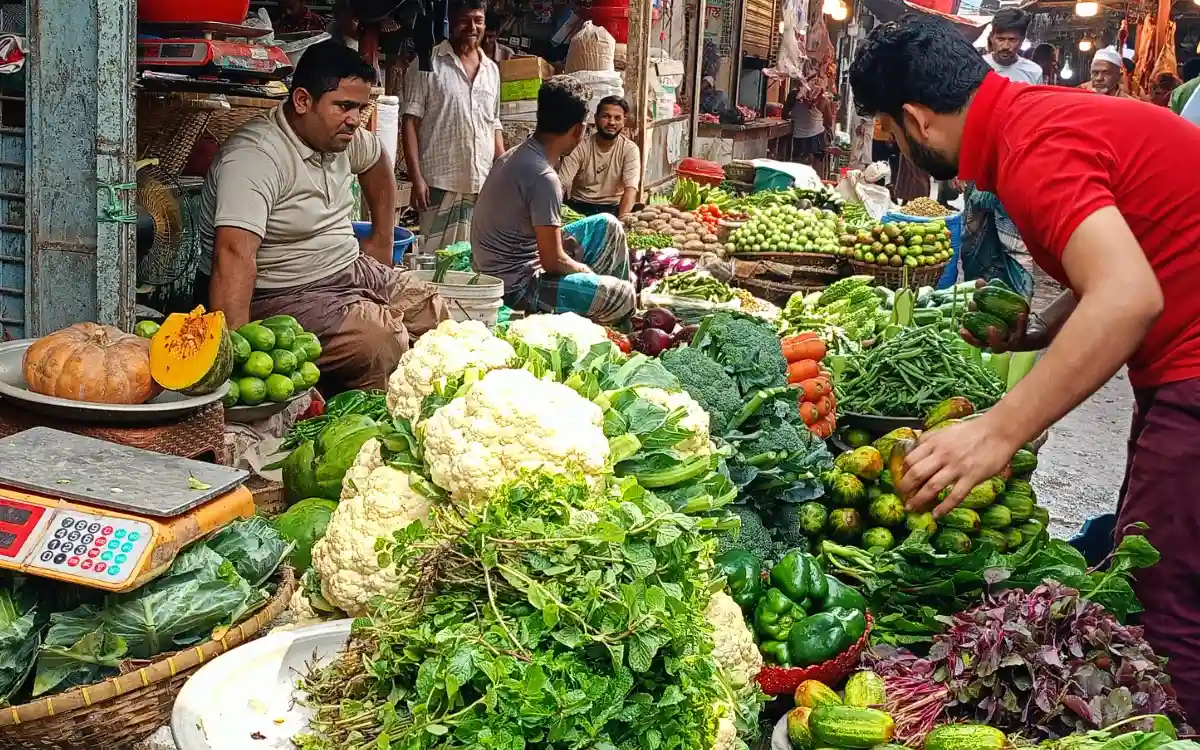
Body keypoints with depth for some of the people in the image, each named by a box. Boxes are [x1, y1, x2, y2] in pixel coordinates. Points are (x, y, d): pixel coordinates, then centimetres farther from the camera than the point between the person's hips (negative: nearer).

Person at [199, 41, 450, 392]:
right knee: (382, 341, -29)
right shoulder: (255, 156, -26)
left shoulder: (342, 136, 2)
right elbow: (234, 254, -38)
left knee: (436, 311, 6)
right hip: (283, 296, -9)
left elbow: (377, 163, 28)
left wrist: (382, 239, 25)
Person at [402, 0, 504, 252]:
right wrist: (417, 178, -13)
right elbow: (411, 122, -5)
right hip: (440, 184, -5)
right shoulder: (428, 64, -1)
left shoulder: (492, 70, 15)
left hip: (484, 185, 5)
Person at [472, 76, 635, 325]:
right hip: (515, 286, -10)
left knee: (608, 226, 14)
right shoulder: (544, 177, -26)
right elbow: (553, 262, -23)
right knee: (623, 295, -13)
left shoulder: (518, 155, 4)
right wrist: (587, 270, -3)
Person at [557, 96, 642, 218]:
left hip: (612, 209, 0)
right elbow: (561, 185, -12)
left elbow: (631, 189, -16)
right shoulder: (579, 147, -6)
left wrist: (621, 220, -33)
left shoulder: (630, 149, -5)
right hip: (579, 207, 0)